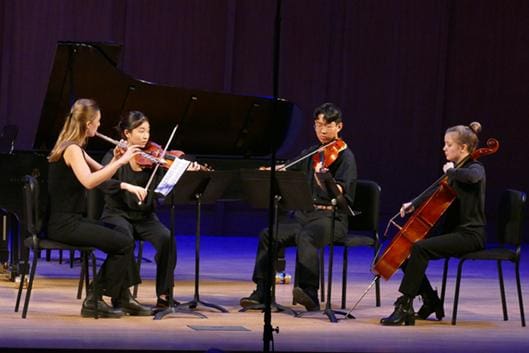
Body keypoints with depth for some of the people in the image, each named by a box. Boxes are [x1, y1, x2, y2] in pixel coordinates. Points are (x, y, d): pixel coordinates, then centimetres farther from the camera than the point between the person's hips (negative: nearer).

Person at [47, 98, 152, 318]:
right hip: (64, 223, -10)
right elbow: (88, 181, -32)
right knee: (124, 243, -12)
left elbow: (101, 174, 20)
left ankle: (124, 298, 14)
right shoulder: (71, 149, -16)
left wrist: (116, 160, 1)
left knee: (123, 235, 14)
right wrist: (120, 162, -28)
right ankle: (94, 301, -6)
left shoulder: (75, 148, 15)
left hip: (73, 219, 10)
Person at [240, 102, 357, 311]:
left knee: (304, 237, -37)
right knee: (268, 235, -16)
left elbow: (341, 193, -19)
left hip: (331, 217, -6)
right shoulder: (310, 154, 17)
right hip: (305, 214, 6)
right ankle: (262, 291, -14)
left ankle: (309, 293, -44)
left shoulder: (344, 156, -4)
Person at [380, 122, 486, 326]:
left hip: (469, 235, -9)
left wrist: (450, 171, -16)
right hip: (453, 231, 9)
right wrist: (413, 205, 1)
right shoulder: (456, 170, 16)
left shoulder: (476, 168, -9)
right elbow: (436, 190, 17)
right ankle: (431, 302, 7)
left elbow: (471, 177, -34)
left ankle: (404, 305, -27)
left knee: (420, 248, -28)